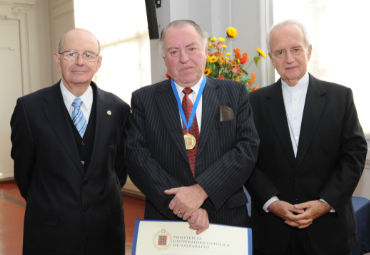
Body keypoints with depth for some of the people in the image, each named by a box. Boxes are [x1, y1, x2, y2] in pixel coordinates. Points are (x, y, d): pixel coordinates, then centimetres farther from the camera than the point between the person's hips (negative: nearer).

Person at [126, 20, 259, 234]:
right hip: (165, 220, 0)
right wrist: (181, 204, -17)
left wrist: (200, 190, -18)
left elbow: (248, 147, -7)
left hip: (227, 219, 1)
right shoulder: (143, 99, 2)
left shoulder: (235, 93, 2)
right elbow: (137, 156, -7)